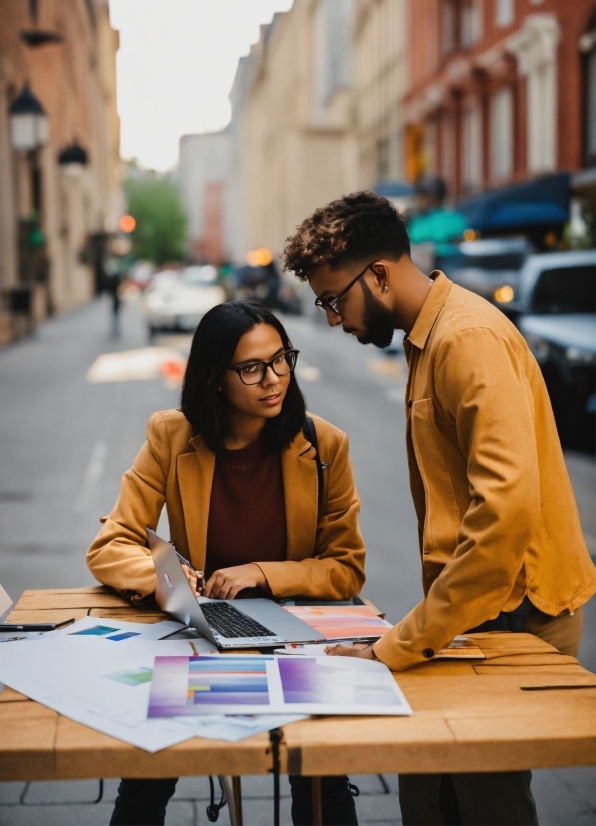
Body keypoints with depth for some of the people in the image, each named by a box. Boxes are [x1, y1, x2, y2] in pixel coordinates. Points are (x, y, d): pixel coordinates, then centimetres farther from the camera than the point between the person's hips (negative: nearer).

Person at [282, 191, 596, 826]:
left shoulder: (470, 338, -19)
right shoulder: (427, 336, 13)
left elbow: (508, 507, -29)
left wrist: (399, 647, -25)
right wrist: (409, 637, 10)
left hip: (513, 617, -8)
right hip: (476, 607, 9)